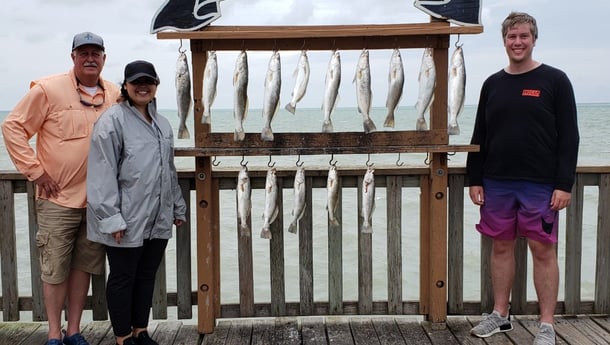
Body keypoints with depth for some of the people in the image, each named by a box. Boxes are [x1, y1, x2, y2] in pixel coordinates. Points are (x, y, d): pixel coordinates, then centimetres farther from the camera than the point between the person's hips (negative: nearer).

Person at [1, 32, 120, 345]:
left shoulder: (115, 95, 6)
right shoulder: (48, 89, -7)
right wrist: (35, 171, -9)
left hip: (98, 200, 4)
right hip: (58, 198, -4)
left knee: (84, 266, 11)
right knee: (55, 268, 4)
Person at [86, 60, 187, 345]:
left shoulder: (162, 124, 14)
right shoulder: (112, 121, -9)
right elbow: (103, 173, -15)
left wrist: (178, 207, 20)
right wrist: (111, 217, -19)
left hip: (158, 220, 7)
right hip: (126, 221, -7)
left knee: (147, 276, 15)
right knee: (123, 278, 6)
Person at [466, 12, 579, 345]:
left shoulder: (555, 80, -1)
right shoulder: (492, 84, 10)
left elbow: (568, 136, -5)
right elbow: (480, 137, 12)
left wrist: (564, 184, -11)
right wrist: (475, 179, 6)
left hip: (540, 185, -4)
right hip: (497, 183, 4)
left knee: (543, 250, 1)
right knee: (501, 246, 10)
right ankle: (500, 315, 23)